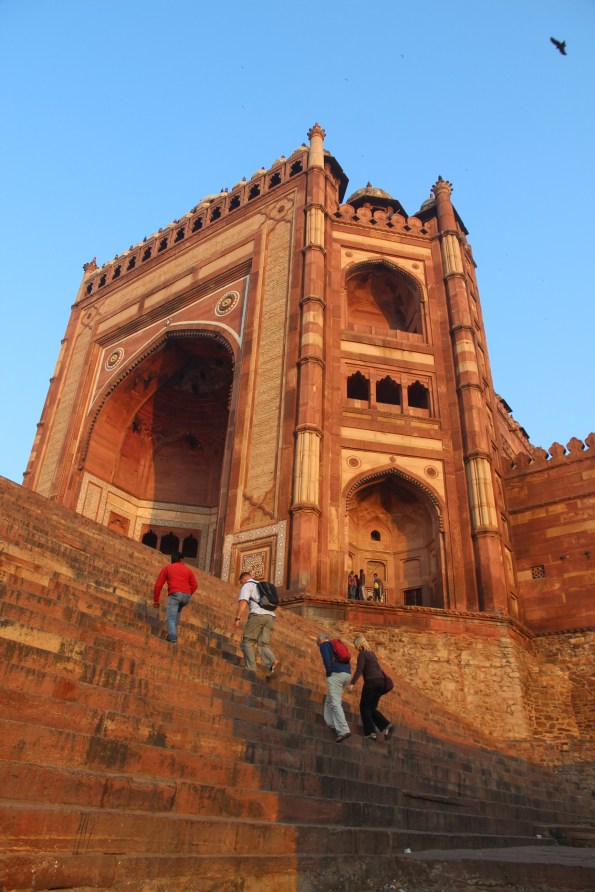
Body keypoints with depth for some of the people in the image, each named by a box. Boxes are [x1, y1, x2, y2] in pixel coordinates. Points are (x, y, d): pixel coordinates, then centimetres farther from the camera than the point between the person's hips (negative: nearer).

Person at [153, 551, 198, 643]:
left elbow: (158, 585, 11)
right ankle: (172, 633, 22)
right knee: (177, 612, 28)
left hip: (175, 594, -4)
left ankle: (173, 638, -23)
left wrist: (156, 600, 15)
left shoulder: (167, 568, 17)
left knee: (171, 617, -6)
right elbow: (195, 585, 12)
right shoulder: (188, 569, 22)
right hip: (186, 595, 4)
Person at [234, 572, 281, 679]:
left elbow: (243, 602, -9)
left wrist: (237, 618, -15)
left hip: (257, 615, -7)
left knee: (248, 642, 2)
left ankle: (250, 669, -10)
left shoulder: (247, 586, 8)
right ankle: (273, 663, -25)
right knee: (263, 644, 2)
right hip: (270, 616, 7)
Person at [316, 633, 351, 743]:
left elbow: (326, 658, -13)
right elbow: (348, 663, 24)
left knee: (335, 703, -11)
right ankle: (331, 722, 15)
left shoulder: (324, 645, 7)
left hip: (335, 675, -8)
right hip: (347, 675, 8)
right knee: (330, 699, 21)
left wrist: (329, 673, -7)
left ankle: (344, 730, -21)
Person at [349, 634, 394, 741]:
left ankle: (370, 732, -3)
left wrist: (352, 683, -24)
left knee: (364, 707, 5)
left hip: (371, 682, -8)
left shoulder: (362, 654, -4)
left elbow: (359, 669, -17)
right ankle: (386, 726, -6)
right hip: (380, 681, 8)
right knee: (372, 708, 12)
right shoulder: (372, 653, 21)